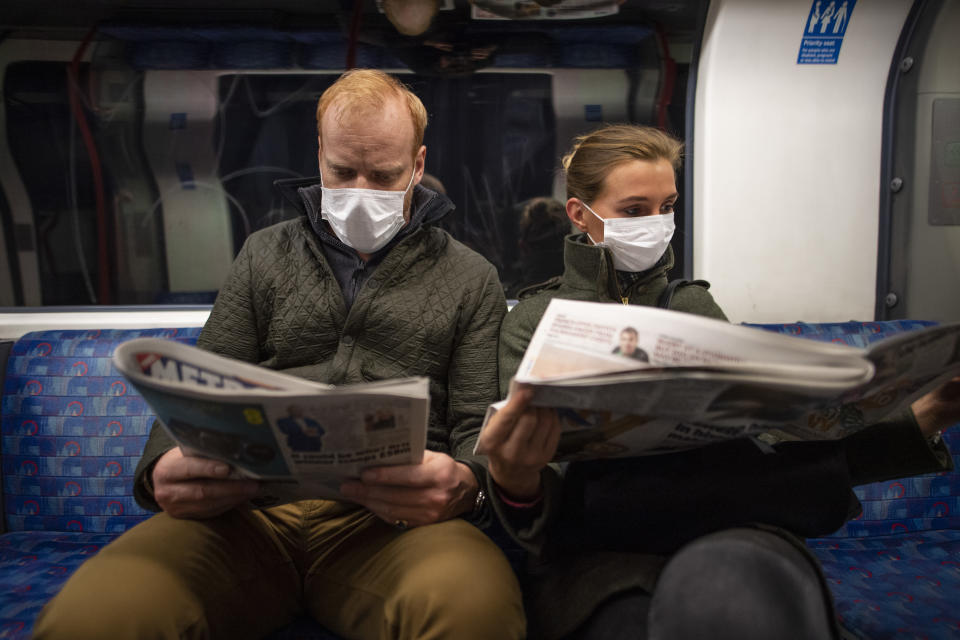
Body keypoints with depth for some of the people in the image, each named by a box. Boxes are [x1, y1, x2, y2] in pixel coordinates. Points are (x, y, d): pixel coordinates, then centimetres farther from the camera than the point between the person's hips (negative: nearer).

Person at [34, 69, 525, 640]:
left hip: (391, 517, -1)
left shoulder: (471, 279, 13)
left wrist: (463, 485, -19)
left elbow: (480, 427, 6)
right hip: (251, 509, 3)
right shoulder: (264, 255, 19)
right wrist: (166, 467, -8)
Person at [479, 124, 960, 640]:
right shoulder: (533, 318, 9)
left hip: (736, 522, 2)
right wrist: (515, 482, -25)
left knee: (719, 586, -35)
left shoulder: (694, 303, 19)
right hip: (604, 546, -1)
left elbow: (779, 435, 14)